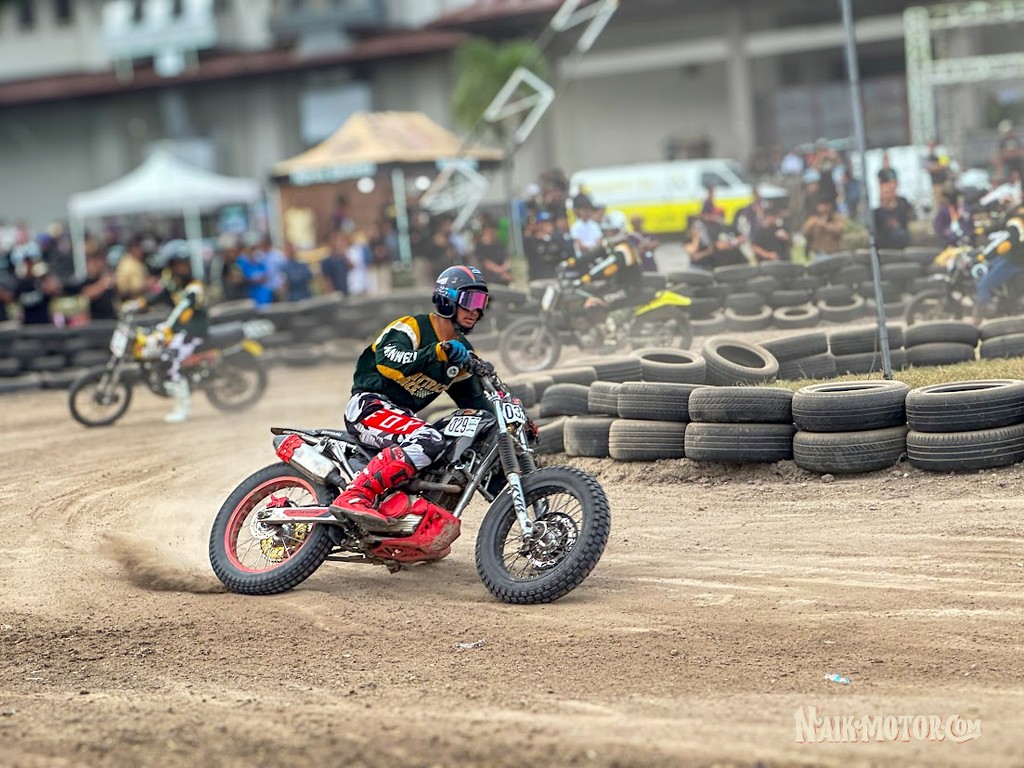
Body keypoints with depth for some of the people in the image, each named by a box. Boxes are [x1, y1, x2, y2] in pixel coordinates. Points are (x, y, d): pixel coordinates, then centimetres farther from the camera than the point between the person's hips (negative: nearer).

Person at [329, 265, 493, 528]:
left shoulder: (462, 351, 16)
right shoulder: (410, 328, -9)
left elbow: (473, 401, 24)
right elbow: (389, 362, -29)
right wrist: (439, 352, -37)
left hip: (403, 416, 9)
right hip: (369, 405, -9)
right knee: (428, 442, -34)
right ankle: (353, 497, -41)